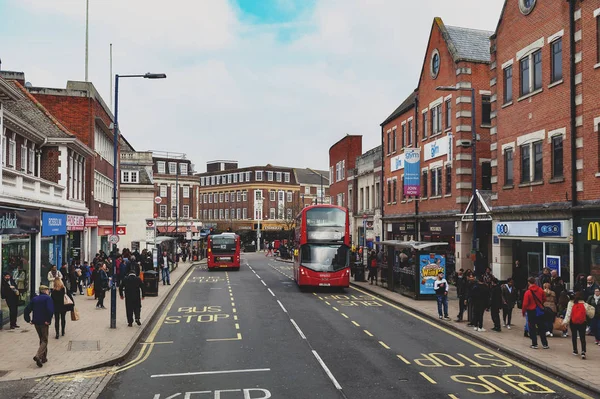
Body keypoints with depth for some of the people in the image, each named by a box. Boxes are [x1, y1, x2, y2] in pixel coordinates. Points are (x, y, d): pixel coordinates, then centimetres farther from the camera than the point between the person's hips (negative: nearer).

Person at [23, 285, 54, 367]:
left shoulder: (34, 299, 11)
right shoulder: (48, 298, -7)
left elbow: (27, 310, 7)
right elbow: (50, 310, -22)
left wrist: (28, 320, 12)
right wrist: (48, 320, -16)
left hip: (36, 322, 6)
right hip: (44, 322, -6)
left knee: (41, 339, 19)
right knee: (44, 340, 0)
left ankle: (44, 357, 21)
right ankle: (38, 356, -21)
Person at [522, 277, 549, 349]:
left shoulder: (527, 292, -17)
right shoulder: (540, 290, -5)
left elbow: (525, 304, -16)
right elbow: (544, 299, 8)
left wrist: (523, 312, -2)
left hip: (531, 312, -4)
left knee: (532, 328, 7)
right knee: (541, 328, 12)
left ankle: (534, 344, 10)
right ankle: (545, 344, 15)